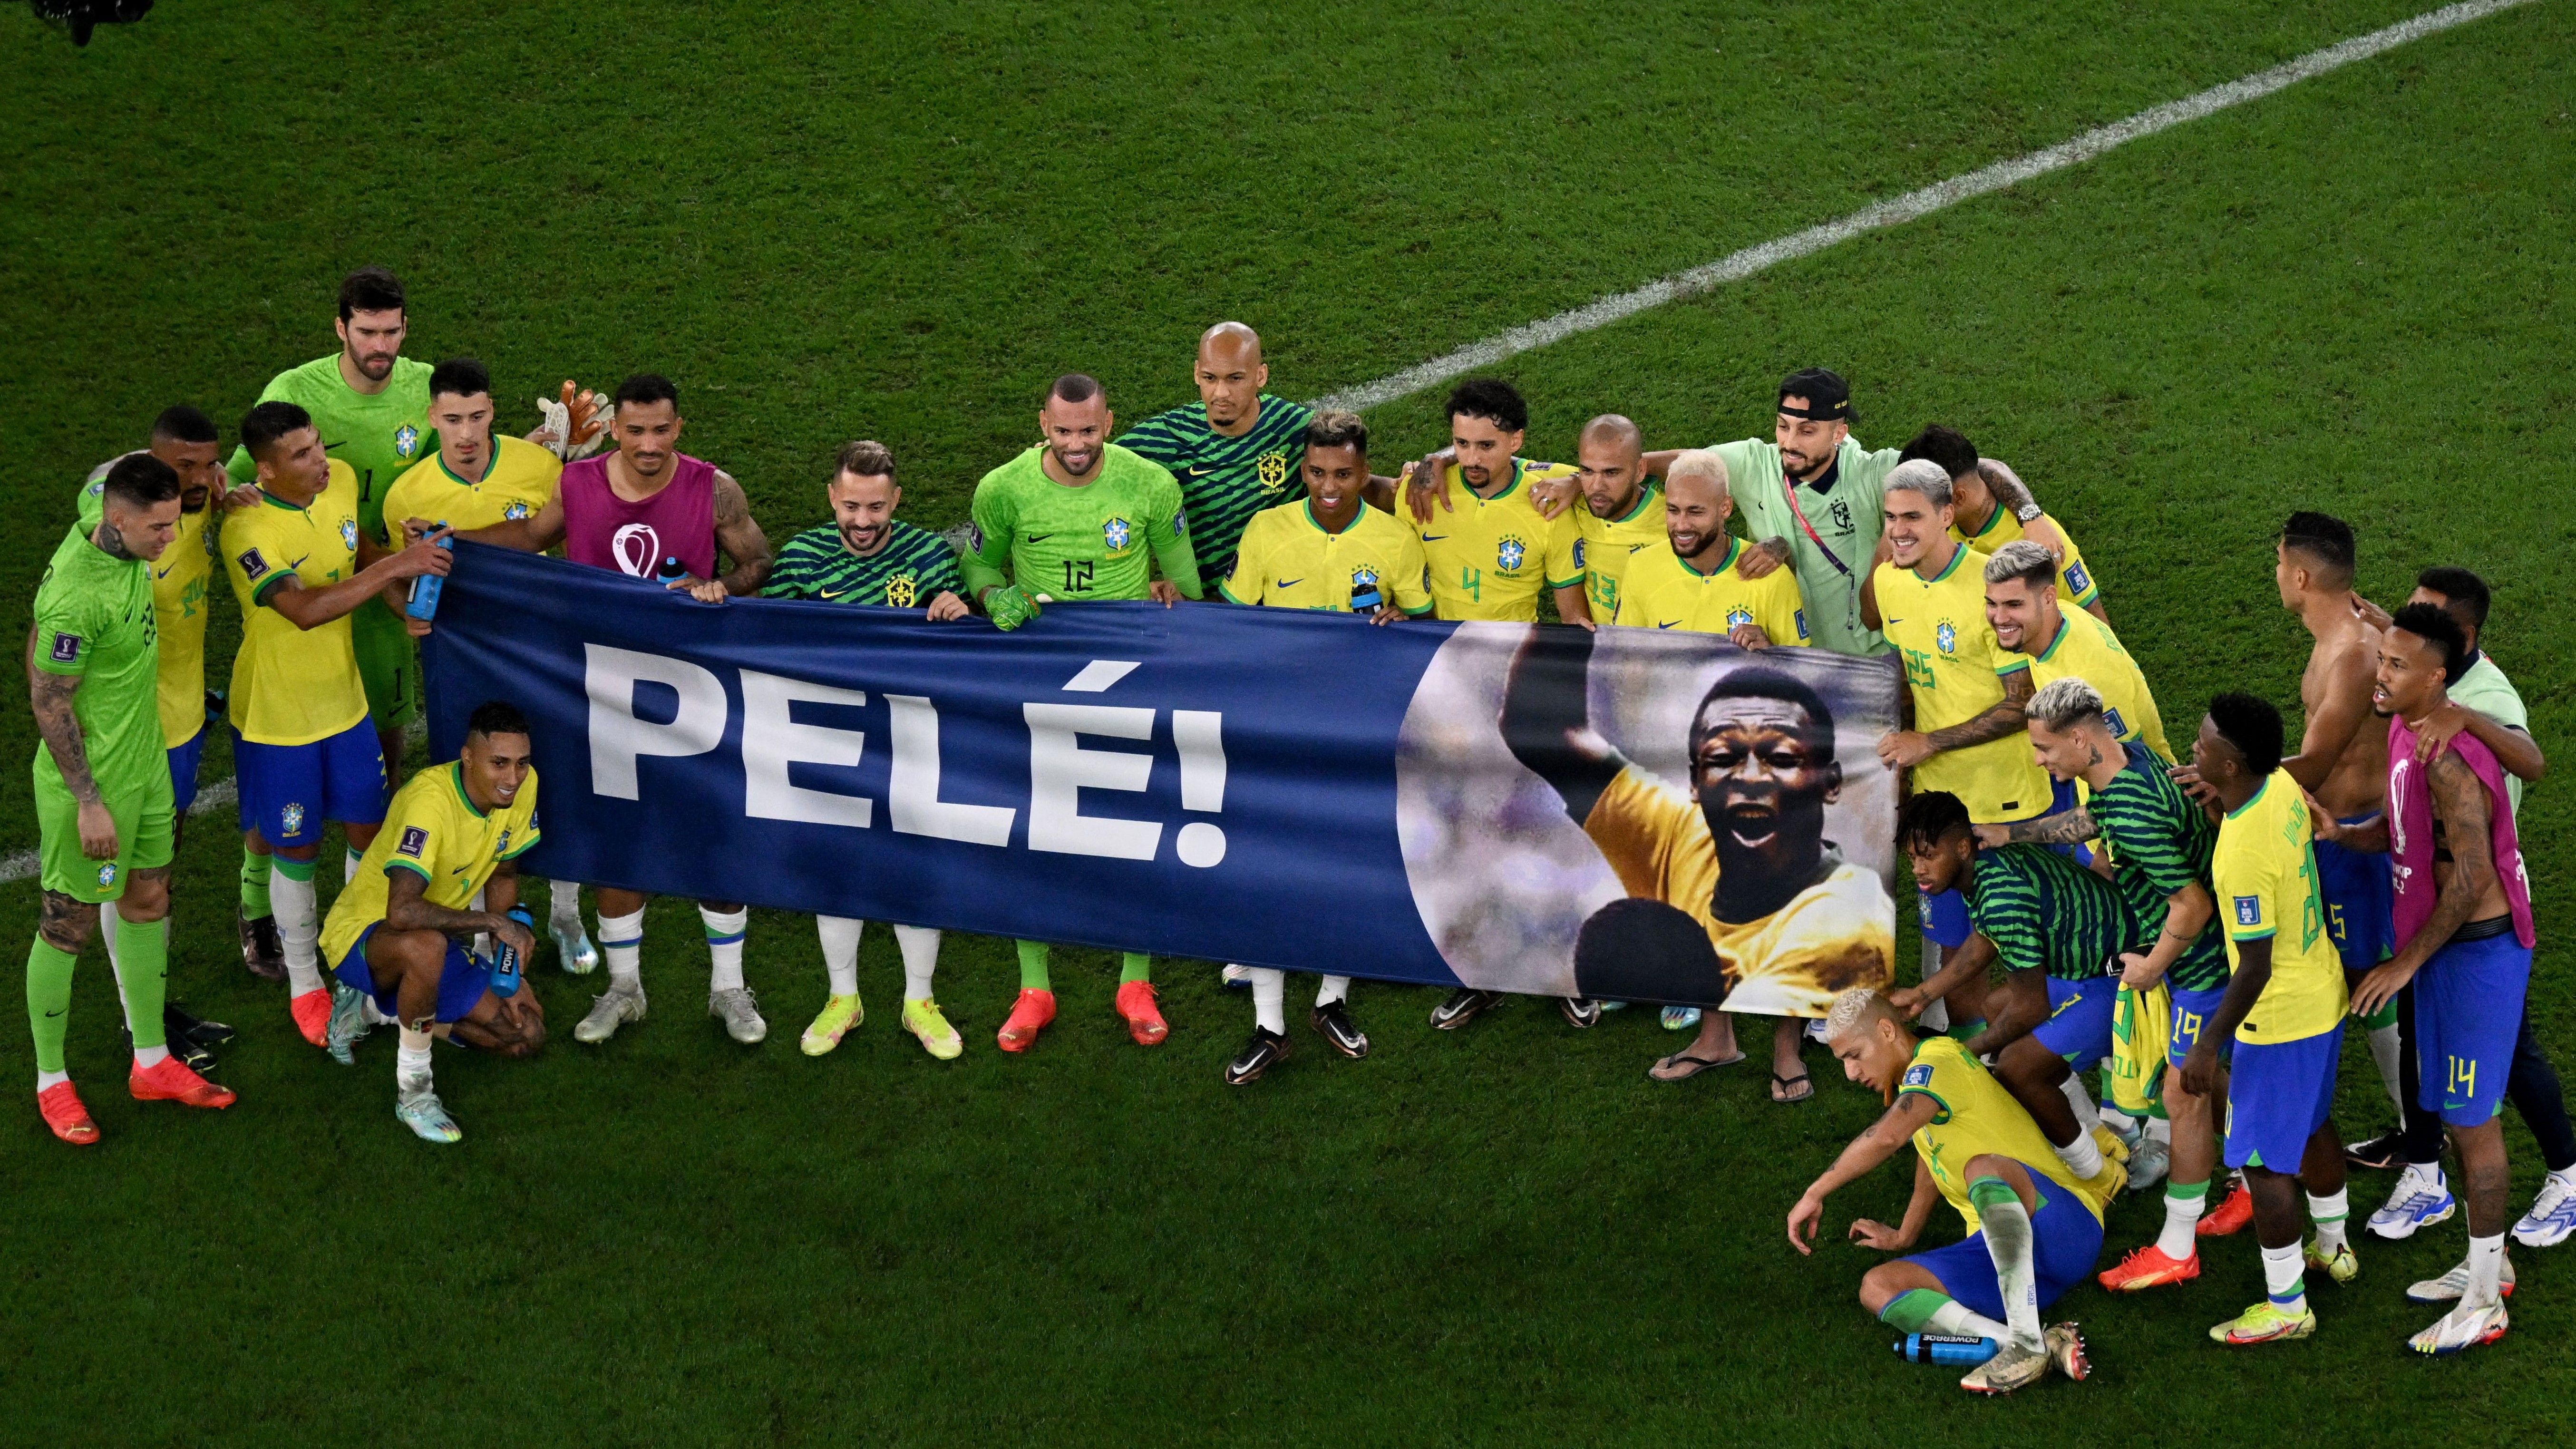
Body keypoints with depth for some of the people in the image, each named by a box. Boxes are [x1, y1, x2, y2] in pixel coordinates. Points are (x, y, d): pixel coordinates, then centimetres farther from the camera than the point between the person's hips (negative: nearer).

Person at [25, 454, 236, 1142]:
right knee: (69, 925, 6)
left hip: (145, 761, 9)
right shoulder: (75, 597, -32)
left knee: (148, 900, 18)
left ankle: (152, 1062, 33)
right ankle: (51, 1081, 22)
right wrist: (88, 801, -19)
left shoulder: (108, 529, -6)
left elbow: (100, 481, 20)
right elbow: (49, 705, -24)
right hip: (90, 780, -9)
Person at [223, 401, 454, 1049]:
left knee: (368, 829, 14)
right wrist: (394, 567, -38)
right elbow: (305, 610, -38)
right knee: (296, 850, 9)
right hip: (278, 716, -6)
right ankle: (304, 983, 29)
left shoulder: (341, 480, -8)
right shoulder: (248, 531, -29)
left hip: (344, 698, 6)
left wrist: (403, 605, -3)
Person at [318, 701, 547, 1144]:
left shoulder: (522, 785, -12)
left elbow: (503, 875, 5)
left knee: (526, 1036, 0)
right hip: (363, 935, -8)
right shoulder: (429, 800, -33)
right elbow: (402, 913, -44)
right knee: (428, 946, -42)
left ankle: (375, 1010, 15)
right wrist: (492, 922, -34)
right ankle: (413, 1089, -22)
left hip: (437, 946, 8)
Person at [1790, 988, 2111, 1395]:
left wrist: (1814, 1194, -21)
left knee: (1983, 1168, -40)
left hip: (2067, 1226, -10)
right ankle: (2033, 1344, -28)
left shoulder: (1937, 1060, -10)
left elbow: (1887, 1137, -27)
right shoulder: (1910, 1080, 21)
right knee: (1877, 1288, -10)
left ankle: (2028, 1345, -44)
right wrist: (1904, 1236, 46)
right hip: (1997, 1249, 10)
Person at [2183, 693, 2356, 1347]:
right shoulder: (2284, 786, -7)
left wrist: (2207, 1045, -20)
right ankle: (2334, 1247, 48)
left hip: (2278, 1020, -9)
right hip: (2324, 995, 9)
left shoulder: (2244, 854, -32)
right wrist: (2223, 795, 11)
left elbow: (2255, 968, -27)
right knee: (2313, 1127, 29)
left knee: (2263, 1162, 4)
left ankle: (2287, 1307, 15)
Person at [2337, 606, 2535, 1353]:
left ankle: (2484, 1305, 11)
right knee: (2459, 1112, 20)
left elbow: (2471, 877, -27)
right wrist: (2340, 832, -2)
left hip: (2478, 953, -9)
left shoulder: (2448, 758, -27)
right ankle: (2485, 1262, 35)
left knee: (2472, 1121, 0)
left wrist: (2407, 962, -20)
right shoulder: (2406, 733, 3)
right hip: (2442, 947, 9)